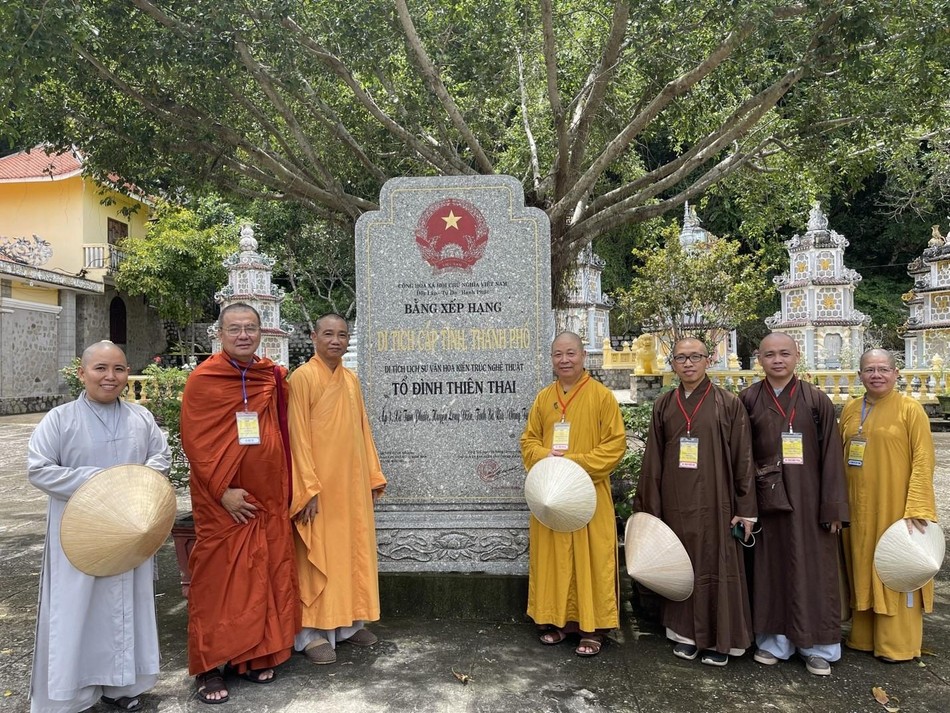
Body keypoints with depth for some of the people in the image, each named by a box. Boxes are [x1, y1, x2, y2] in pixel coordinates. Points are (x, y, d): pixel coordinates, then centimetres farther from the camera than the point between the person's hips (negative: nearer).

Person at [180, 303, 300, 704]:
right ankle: (208, 666, 17)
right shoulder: (203, 379, -7)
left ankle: (253, 655, 26)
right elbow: (194, 441, -9)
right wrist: (223, 490, -14)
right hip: (221, 500, -4)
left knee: (264, 576, 10)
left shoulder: (272, 378, 6)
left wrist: (284, 489, 7)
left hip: (268, 497, 4)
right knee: (217, 580, 3)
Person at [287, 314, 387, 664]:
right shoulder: (303, 377, -9)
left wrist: (373, 477, 11)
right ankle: (313, 631, 14)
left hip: (353, 483, 6)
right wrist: (309, 488, -17)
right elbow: (298, 436, -13)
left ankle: (349, 621, 26)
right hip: (319, 484, -6)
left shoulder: (351, 379, 10)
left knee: (353, 551, 12)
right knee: (318, 556, 2)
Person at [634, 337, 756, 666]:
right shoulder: (664, 405, 5)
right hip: (675, 502, 3)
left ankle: (720, 639, 20)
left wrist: (745, 510, -5)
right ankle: (686, 632, 26)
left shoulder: (728, 404, -3)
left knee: (716, 565, 5)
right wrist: (648, 507, 6)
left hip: (715, 502, -3)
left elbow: (743, 459, -3)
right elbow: (652, 460, 7)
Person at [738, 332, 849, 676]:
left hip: (808, 497, -1)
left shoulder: (817, 400, -1)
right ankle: (774, 641, 22)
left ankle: (817, 646, 21)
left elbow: (831, 455, -1)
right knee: (771, 568, 9)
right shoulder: (748, 400, 1)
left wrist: (833, 507, -3)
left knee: (811, 568, 7)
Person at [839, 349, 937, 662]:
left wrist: (916, 508, -17)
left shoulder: (910, 408, -7)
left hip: (895, 507, -5)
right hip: (859, 507, 5)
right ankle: (864, 636, 26)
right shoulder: (849, 409, 7)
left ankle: (898, 644, 19)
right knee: (863, 569, 13)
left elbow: (923, 460, -11)